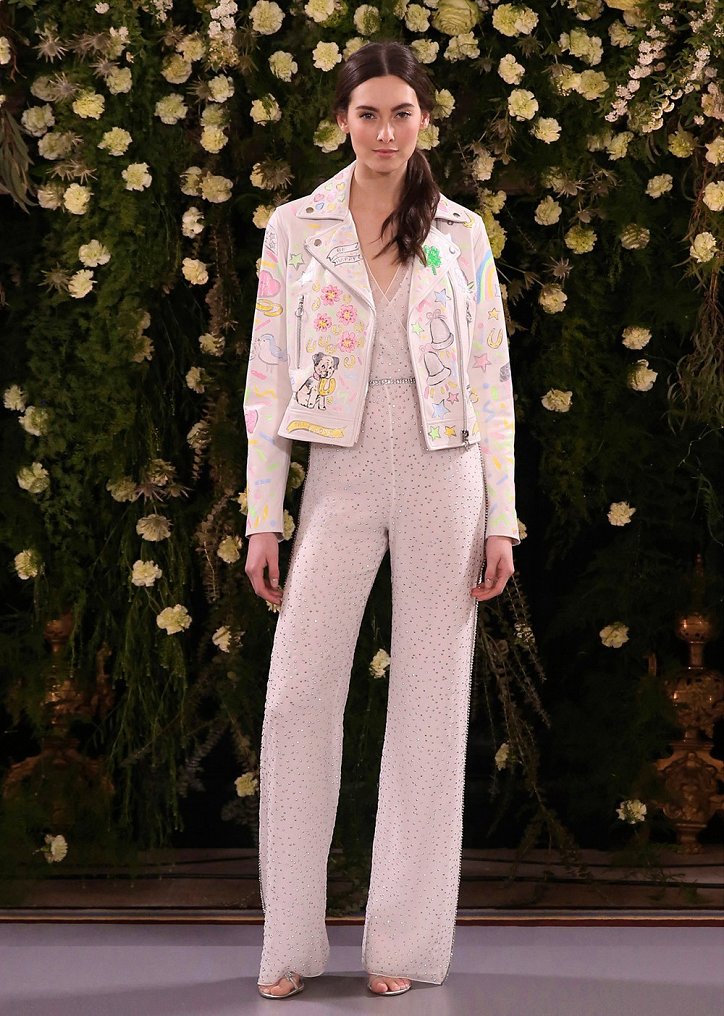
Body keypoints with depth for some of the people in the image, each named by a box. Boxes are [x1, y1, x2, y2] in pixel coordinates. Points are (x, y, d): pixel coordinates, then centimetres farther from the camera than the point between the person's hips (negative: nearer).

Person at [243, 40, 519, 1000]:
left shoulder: (460, 231, 6)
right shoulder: (295, 227, 5)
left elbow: (493, 378, 6)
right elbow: (268, 374, 4)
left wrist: (501, 518, -1)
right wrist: (263, 517, -1)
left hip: (444, 472, 0)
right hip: (341, 476, 0)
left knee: (431, 701, 2)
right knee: (297, 696, -6)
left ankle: (405, 941, 10)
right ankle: (292, 941, 5)